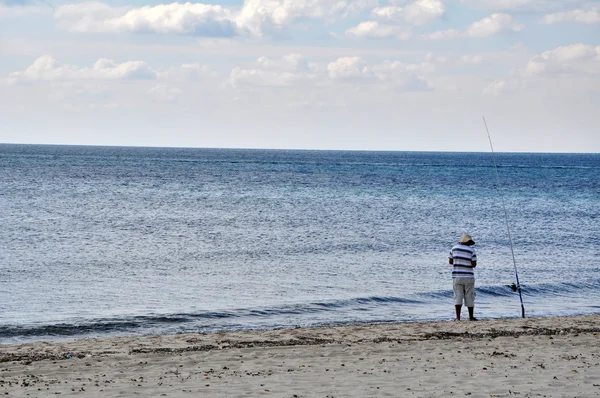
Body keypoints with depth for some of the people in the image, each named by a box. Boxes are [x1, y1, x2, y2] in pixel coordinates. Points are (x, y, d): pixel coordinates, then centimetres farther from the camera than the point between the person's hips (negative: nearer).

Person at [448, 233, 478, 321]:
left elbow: (450, 261, 7)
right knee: (469, 297, 9)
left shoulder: (454, 248, 3)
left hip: (456, 276, 2)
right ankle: (471, 317, 18)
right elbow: (474, 264, -8)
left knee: (458, 296, 1)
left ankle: (458, 317, -9)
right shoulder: (471, 250, -7)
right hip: (468, 277, -2)